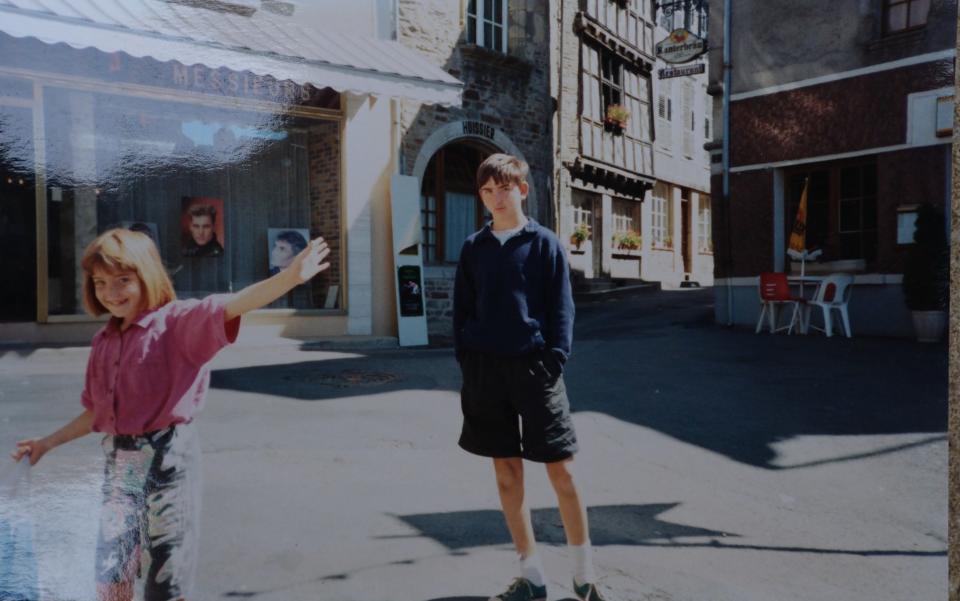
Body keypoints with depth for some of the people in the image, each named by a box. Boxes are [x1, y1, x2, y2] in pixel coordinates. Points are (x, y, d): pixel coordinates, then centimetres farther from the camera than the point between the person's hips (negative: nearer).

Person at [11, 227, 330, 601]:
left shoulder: (176, 322, -10)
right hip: (118, 463, 6)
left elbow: (231, 306, -29)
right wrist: (49, 443, 29)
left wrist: (291, 276, -45)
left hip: (167, 458, -6)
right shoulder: (103, 342, 10)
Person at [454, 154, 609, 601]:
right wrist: (465, 359, 1)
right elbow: (462, 308, 11)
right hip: (485, 370, 3)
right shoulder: (474, 248, 9)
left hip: (534, 365, -3)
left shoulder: (545, 243, 1)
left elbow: (561, 306, -1)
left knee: (561, 469, 1)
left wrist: (555, 359, -12)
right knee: (506, 473, 8)